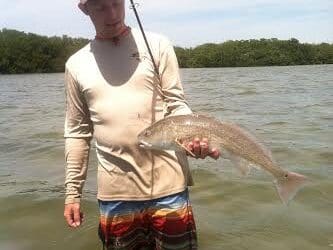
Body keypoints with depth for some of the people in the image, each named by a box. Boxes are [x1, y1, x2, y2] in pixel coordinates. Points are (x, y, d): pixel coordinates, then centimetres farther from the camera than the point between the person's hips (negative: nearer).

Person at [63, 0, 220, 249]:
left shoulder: (157, 45, 3)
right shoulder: (76, 64, 8)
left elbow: (177, 104, -1)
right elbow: (77, 132, 11)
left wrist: (194, 137, -21)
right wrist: (73, 191, 9)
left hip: (168, 185, -1)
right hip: (115, 193, 2)